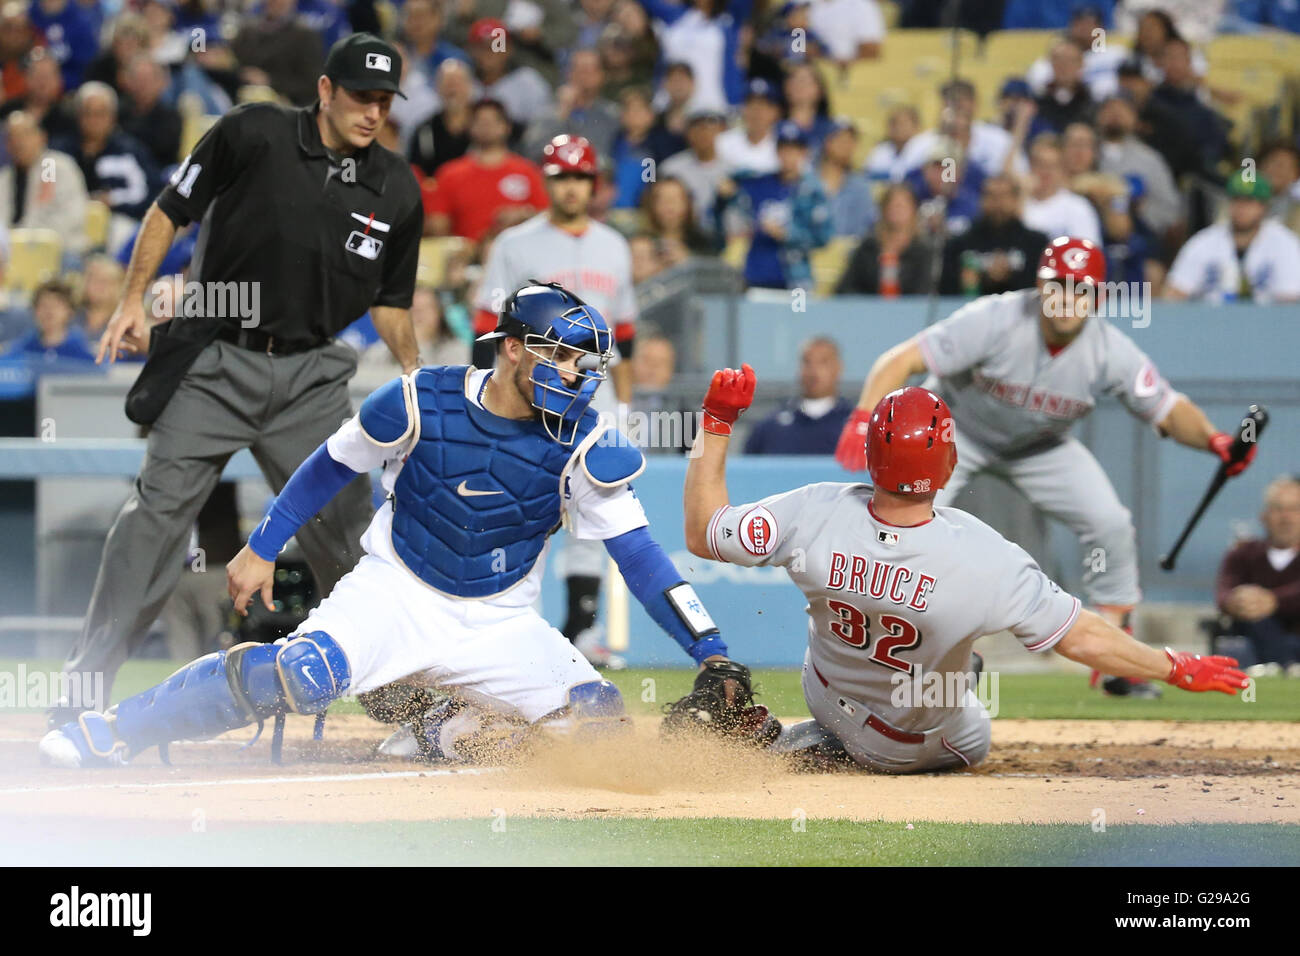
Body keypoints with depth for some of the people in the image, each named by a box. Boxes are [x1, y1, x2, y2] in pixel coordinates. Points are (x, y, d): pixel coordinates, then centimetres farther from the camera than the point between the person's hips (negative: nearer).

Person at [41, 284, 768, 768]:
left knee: (598, 719, -17)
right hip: (397, 591, -3)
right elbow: (335, 464, 4)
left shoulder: (583, 442, -11)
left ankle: (452, 730, 9)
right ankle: (111, 733, -18)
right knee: (303, 675, -30)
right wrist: (263, 548, 5)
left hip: (497, 624, 3)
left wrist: (709, 651, -22)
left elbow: (637, 551, -14)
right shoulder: (422, 402, -12)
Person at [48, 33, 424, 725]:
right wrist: (134, 300, -7)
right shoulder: (253, 135, -7)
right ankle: (85, 685, -11)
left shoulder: (396, 190, 4)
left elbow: (390, 299, 15)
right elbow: (170, 210, 0)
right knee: (159, 508, -12)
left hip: (310, 374, 3)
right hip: (215, 362, -3)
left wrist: (412, 372, 2)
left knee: (346, 521, 3)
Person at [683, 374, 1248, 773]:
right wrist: (1178, 670, -14)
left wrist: (716, 423, -12)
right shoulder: (986, 560, -39)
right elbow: (1080, 639, -28)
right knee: (972, 742, 33)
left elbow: (701, 535, -17)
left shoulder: (815, 516, -32)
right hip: (922, 748, -2)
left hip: (829, 701, 3)